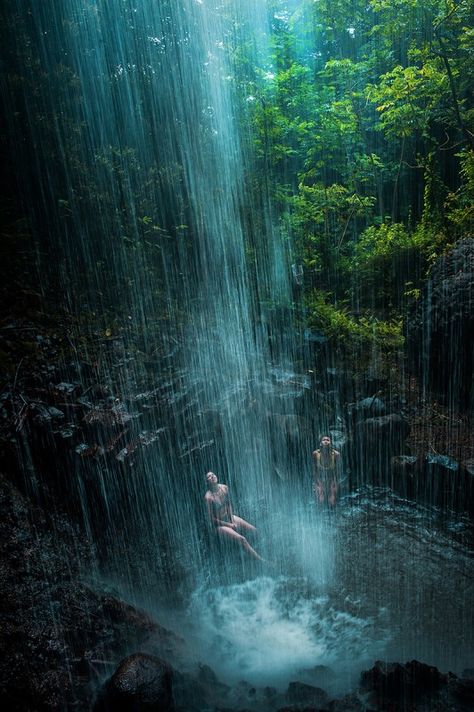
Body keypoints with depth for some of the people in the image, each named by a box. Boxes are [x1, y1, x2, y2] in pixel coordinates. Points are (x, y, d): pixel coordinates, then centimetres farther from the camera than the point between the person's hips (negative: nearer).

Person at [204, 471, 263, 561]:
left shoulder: (224, 488, -5)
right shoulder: (208, 497, -23)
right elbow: (212, 519, -17)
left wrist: (232, 521, -3)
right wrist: (229, 525, -12)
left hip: (230, 518, 7)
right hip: (220, 525, -7)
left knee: (254, 531, -5)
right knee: (242, 539, -23)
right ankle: (260, 560, -13)